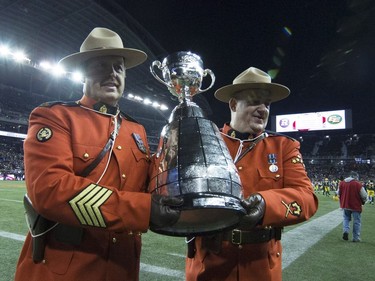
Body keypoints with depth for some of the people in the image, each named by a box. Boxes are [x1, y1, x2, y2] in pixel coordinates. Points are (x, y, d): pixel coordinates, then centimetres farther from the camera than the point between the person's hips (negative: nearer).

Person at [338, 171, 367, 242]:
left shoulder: (341, 183, -1)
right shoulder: (358, 184, -14)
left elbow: (338, 193, 9)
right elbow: (364, 196, -9)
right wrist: (363, 201, 12)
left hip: (345, 205, 3)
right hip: (356, 206, -3)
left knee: (346, 218, 20)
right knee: (356, 222, 9)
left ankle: (345, 230, -2)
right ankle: (356, 238, 15)